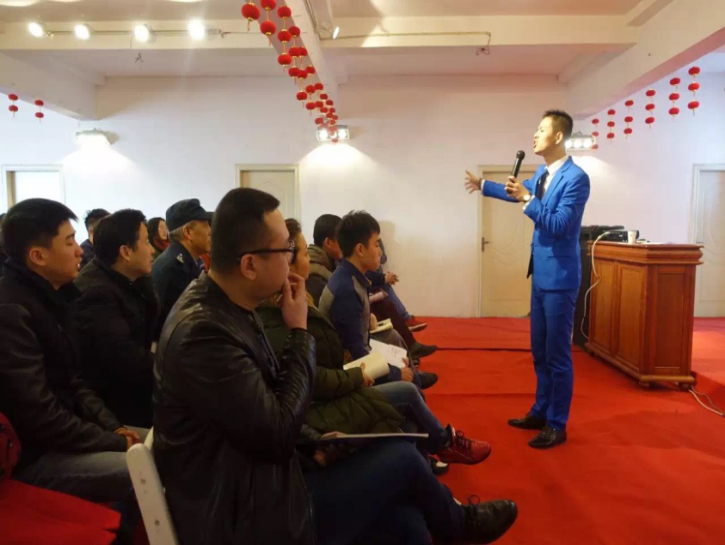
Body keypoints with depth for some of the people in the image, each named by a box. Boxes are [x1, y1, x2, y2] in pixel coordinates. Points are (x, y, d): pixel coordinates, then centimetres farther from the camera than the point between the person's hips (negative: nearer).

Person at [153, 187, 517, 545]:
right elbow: (278, 436, -24)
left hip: (256, 485, 7)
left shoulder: (226, 307, 0)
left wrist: (313, 440, -1)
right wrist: (300, 332, -17)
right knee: (402, 457, 0)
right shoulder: (203, 332, -30)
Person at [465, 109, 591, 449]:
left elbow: (561, 224, -24)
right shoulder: (543, 173, 10)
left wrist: (527, 199, -24)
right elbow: (520, 192, 30)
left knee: (557, 353, 1)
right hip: (541, 274, 9)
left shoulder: (576, 178, -16)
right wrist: (483, 186, 41)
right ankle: (540, 412, 31)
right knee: (539, 351, 17)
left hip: (560, 277, -9)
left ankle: (557, 425, 14)